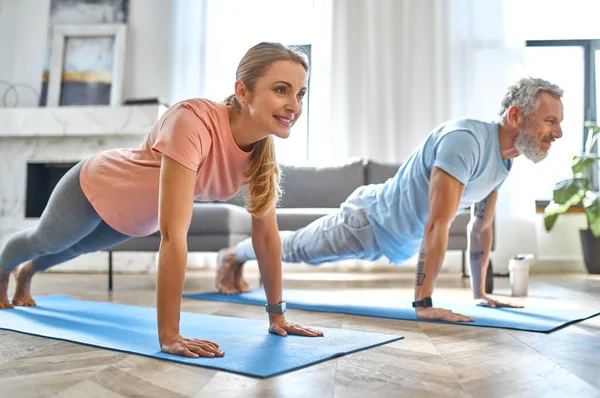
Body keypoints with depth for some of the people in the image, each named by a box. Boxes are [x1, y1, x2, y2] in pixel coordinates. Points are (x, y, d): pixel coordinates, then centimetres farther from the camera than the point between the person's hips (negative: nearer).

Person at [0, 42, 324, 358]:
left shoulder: (264, 148, -24)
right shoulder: (194, 121, -45)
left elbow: (266, 233, -16)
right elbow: (173, 235, -48)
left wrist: (277, 315, -13)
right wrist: (169, 335, -47)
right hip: (96, 187, -5)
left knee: (78, 248, 35)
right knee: (44, 242, 28)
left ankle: (27, 273, 70)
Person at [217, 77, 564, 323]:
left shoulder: (504, 160, -6)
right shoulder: (465, 140, -37)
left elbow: (482, 228, 5)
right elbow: (437, 226, -40)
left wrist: (480, 292, 7)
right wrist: (423, 304, -40)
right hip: (370, 221, -8)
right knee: (298, 248, 15)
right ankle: (234, 257, 43)